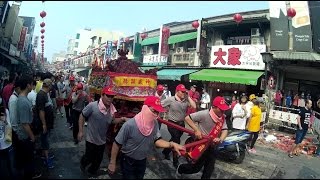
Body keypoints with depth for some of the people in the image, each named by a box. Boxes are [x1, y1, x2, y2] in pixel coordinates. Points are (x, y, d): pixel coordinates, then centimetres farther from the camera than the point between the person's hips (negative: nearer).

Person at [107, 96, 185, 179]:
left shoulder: (154, 124, -13)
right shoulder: (130, 125, -31)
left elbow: (157, 140, -14)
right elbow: (117, 144, -21)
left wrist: (172, 144, -32)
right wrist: (112, 163, -15)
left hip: (142, 161, 6)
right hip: (128, 161, -6)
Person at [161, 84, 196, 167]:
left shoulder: (186, 100, -6)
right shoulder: (170, 99, -15)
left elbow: (194, 106, -19)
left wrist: (188, 97, -17)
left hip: (181, 123, 5)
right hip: (172, 123, -5)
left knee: (174, 139, 21)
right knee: (176, 141, -3)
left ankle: (165, 151, 47)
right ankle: (175, 161, 14)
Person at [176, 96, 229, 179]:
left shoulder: (222, 117, -5)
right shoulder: (204, 114, -26)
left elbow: (225, 130, -7)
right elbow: (187, 118, -23)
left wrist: (220, 139, -29)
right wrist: (196, 130, -31)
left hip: (212, 146, 6)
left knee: (210, 168, 16)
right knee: (197, 167, 7)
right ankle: (180, 168, 34)